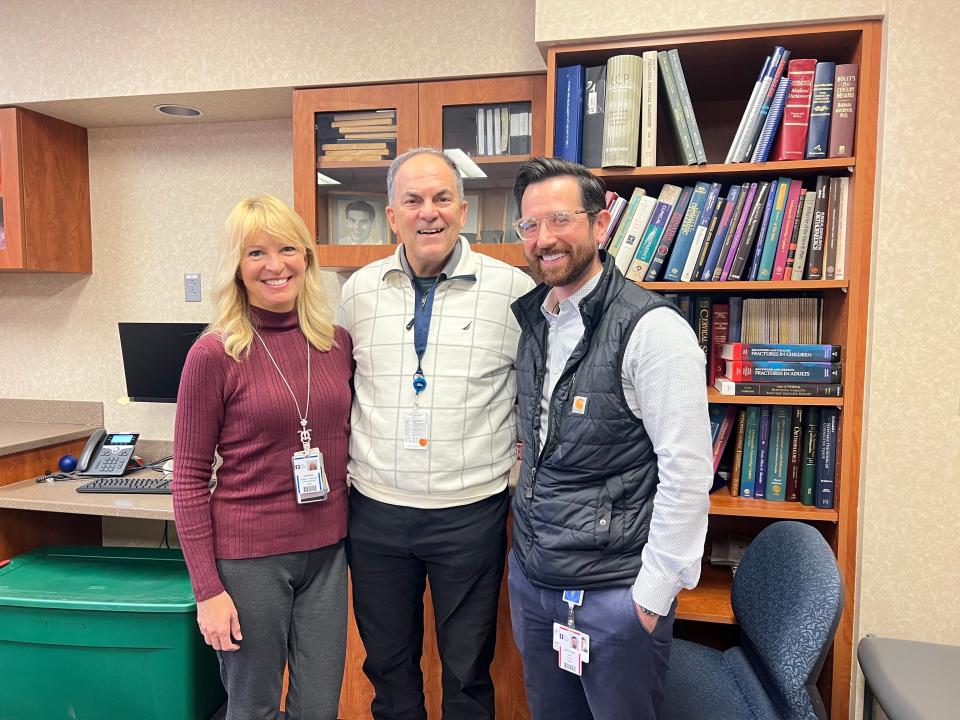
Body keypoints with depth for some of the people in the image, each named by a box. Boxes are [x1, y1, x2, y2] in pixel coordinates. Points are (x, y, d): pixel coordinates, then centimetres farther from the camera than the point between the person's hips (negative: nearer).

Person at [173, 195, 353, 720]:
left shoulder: (337, 341, 1)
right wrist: (207, 589, -9)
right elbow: (189, 478, -7)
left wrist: (357, 538, 7)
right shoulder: (215, 353, -11)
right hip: (248, 556, -3)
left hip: (327, 550, 4)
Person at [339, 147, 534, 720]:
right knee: (387, 662, 21)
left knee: (468, 671, 16)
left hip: (472, 511, -2)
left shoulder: (513, 289, -7)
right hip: (375, 509, 3)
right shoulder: (359, 290, 3)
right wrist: (342, 465, 10)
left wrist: (521, 457, -1)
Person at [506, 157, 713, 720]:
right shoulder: (533, 321, 4)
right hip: (530, 579, 7)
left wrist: (654, 593, -15)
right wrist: (527, 554, 11)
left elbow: (688, 474, -18)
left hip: (615, 592, -6)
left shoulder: (651, 329, -18)